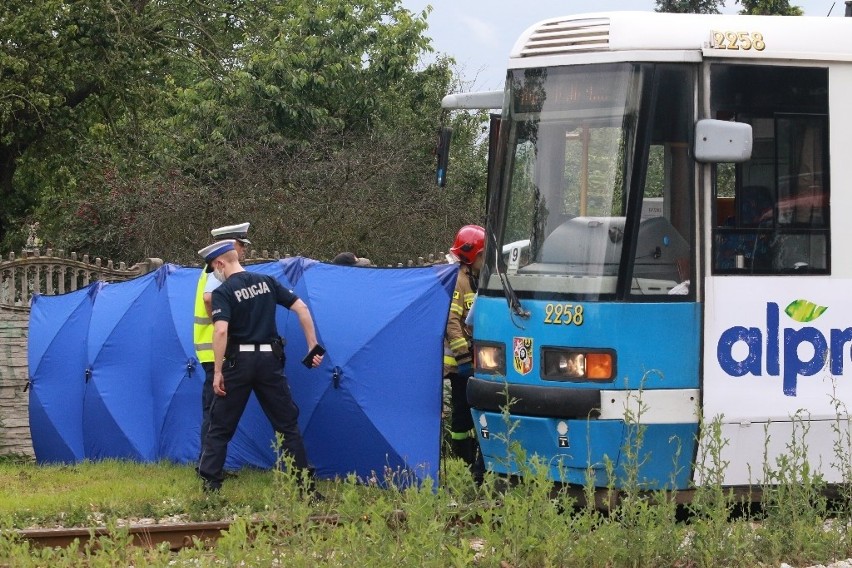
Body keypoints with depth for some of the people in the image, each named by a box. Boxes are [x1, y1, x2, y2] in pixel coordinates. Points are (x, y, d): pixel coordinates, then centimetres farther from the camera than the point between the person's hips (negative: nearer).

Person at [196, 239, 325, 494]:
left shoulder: (223, 292, -8)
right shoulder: (267, 282, 7)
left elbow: (221, 331, -21)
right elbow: (301, 308, 3)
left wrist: (217, 372, -16)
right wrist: (313, 347, 6)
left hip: (238, 361, -4)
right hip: (270, 360, 4)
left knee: (220, 426, 7)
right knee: (288, 424, 9)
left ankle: (210, 483, 4)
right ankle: (305, 485, 6)